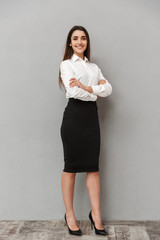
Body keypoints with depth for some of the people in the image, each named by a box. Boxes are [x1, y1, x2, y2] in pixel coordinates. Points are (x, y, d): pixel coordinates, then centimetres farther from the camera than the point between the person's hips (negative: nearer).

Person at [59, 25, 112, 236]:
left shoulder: (94, 67, 19)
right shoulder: (66, 64, 2)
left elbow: (108, 89, 3)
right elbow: (73, 91, -14)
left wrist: (87, 87, -11)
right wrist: (96, 92, -1)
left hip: (92, 116, 5)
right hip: (74, 115, -5)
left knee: (93, 166, 4)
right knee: (71, 166, 1)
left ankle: (96, 215, 12)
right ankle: (69, 215, 13)